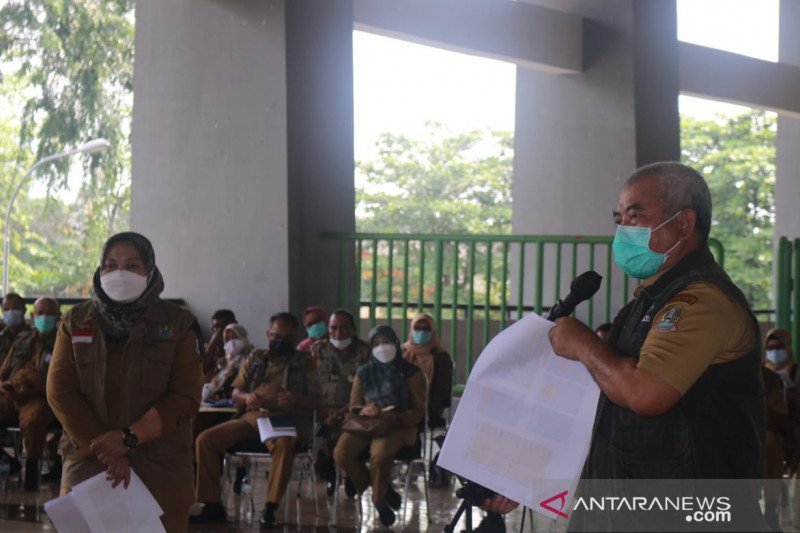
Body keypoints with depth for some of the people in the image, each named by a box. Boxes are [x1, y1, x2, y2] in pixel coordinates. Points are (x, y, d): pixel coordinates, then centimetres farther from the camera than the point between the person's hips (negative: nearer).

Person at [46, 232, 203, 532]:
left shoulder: (176, 324, 5)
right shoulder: (77, 322, 9)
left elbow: (185, 398, -2)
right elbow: (60, 391, 0)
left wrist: (129, 438, -14)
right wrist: (106, 452, -10)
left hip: (161, 472, -1)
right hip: (86, 467, 1)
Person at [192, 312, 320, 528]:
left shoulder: (304, 362, 13)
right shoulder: (255, 359, 23)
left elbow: (316, 401, 5)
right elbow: (235, 394, 20)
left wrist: (296, 399, -17)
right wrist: (247, 397, -5)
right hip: (251, 417, 4)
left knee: (284, 444, -40)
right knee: (205, 439, -17)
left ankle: (270, 508, -34)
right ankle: (213, 506, -12)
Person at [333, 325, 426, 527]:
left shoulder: (410, 372, 4)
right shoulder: (364, 372, 15)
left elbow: (418, 412, 1)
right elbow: (354, 406, 15)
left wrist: (396, 418, -19)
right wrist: (364, 410, -10)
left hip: (398, 427, -4)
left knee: (379, 453, -38)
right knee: (341, 453, -27)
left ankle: (379, 497, -8)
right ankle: (383, 488, -4)